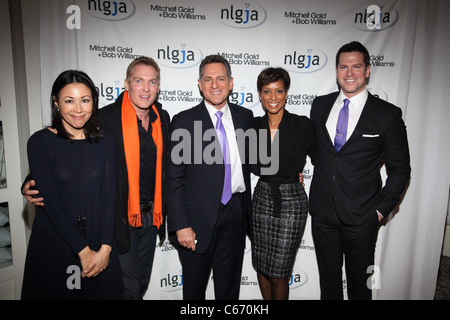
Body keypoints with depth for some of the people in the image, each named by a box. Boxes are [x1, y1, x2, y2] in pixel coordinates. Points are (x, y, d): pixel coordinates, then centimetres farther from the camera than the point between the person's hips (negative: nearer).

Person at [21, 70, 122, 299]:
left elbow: (109, 196, -5)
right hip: (54, 243, -2)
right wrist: (83, 250, -14)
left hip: (98, 243, 2)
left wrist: (105, 248, -14)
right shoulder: (40, 142, -7)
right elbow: (50, 201, -12)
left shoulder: (105, 141, 0)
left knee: (102, 291, 15)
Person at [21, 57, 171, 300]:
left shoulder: (163, 118, 3)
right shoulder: (104, 118, -15)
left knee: (142, 283, 22)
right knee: (128, 288, 7)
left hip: (151, 216, 6)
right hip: (120, 218, -5)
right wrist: (32, 185, -24)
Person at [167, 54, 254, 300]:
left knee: (229, 288, 20)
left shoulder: (245, 117, 5)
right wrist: (181, 225, -14)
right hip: (198, 219, -3)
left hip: (235, 215, 4)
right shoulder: (184, 121, -8)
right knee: (194, 289, 16)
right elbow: (174, 178, -10)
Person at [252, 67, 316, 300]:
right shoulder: (254, 126, 1)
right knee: (261, 267, 15)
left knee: (279, 274, 3)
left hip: (291, 202, -3)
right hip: (262, 199, 4)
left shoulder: (303, 125, -8)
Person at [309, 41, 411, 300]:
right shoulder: (320, 105, 4)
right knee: (328, 281, 19)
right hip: (322, 212, 3)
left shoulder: (388, 114, -6)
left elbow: (400, 169, -1)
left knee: (360, 283, 16)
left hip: (361, 218, -2)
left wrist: (382, 209, -6)